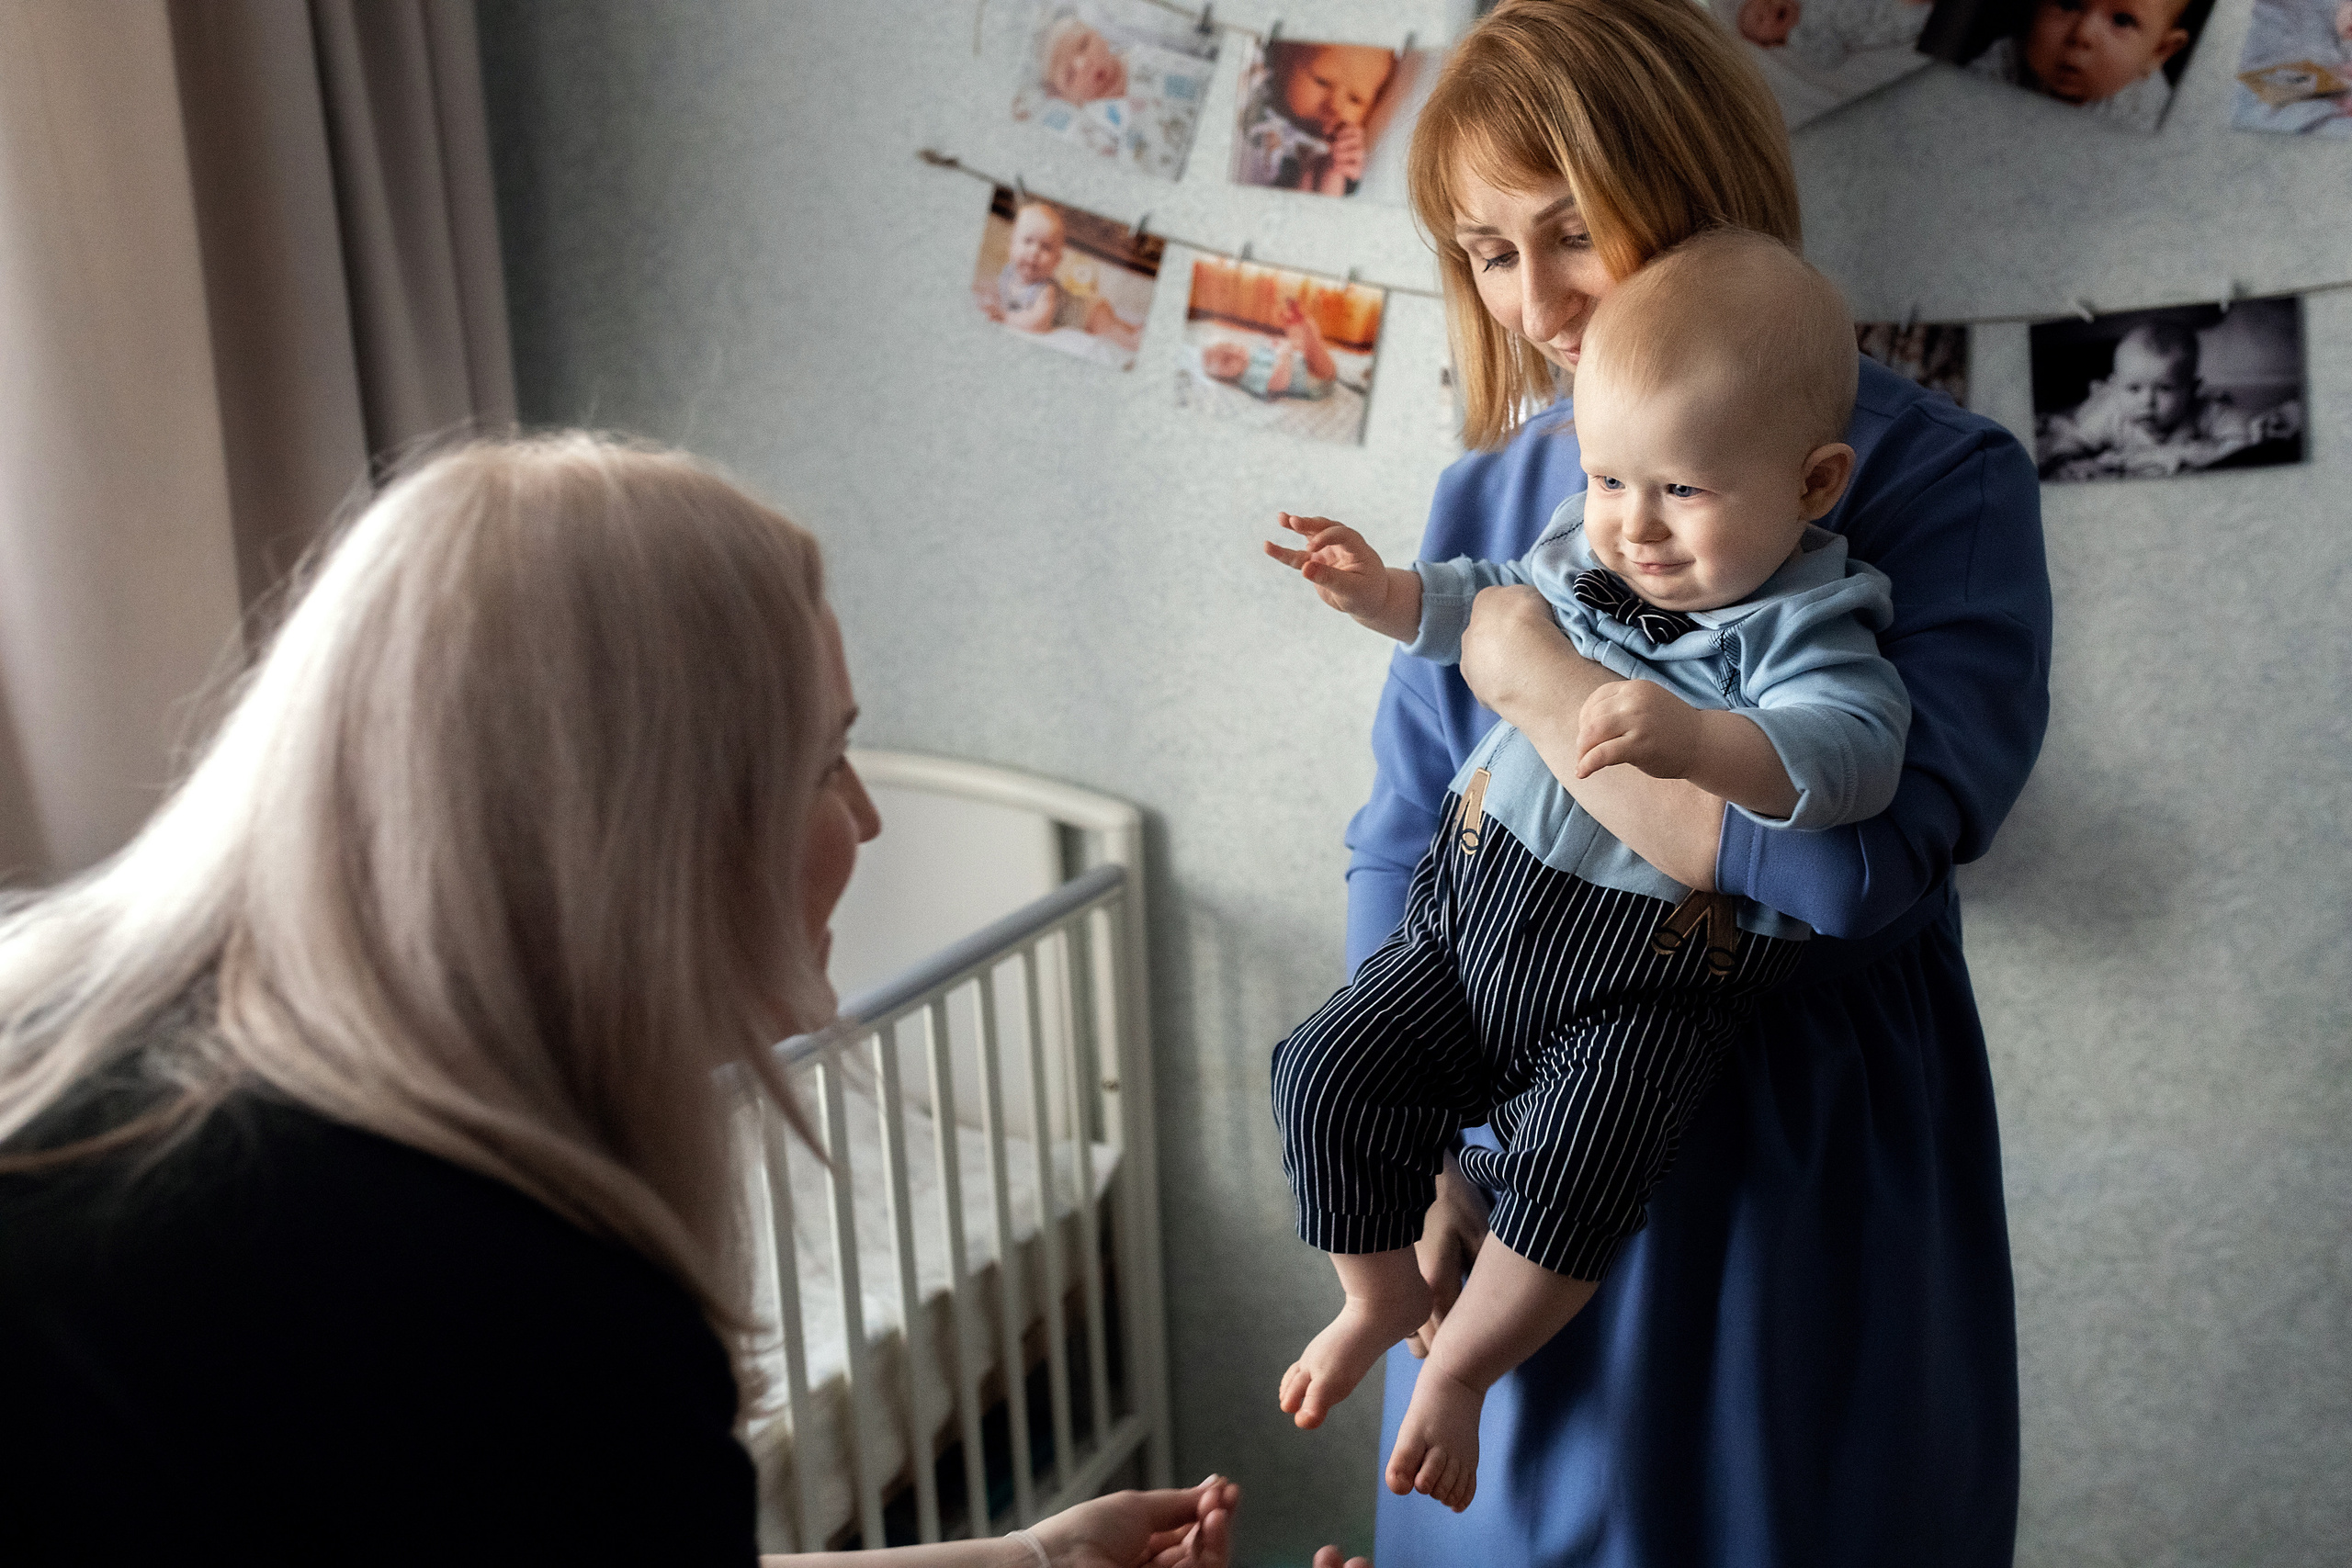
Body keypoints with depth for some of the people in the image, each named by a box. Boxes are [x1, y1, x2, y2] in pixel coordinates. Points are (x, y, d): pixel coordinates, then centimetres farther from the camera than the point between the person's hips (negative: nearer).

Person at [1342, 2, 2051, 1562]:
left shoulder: (1939, 479, -13)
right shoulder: (1487, 500, 3)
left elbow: (1848, 859, -27)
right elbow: (1400, 850, 4)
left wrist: (1534, 674, -20)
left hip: (1801, 1182, -4)